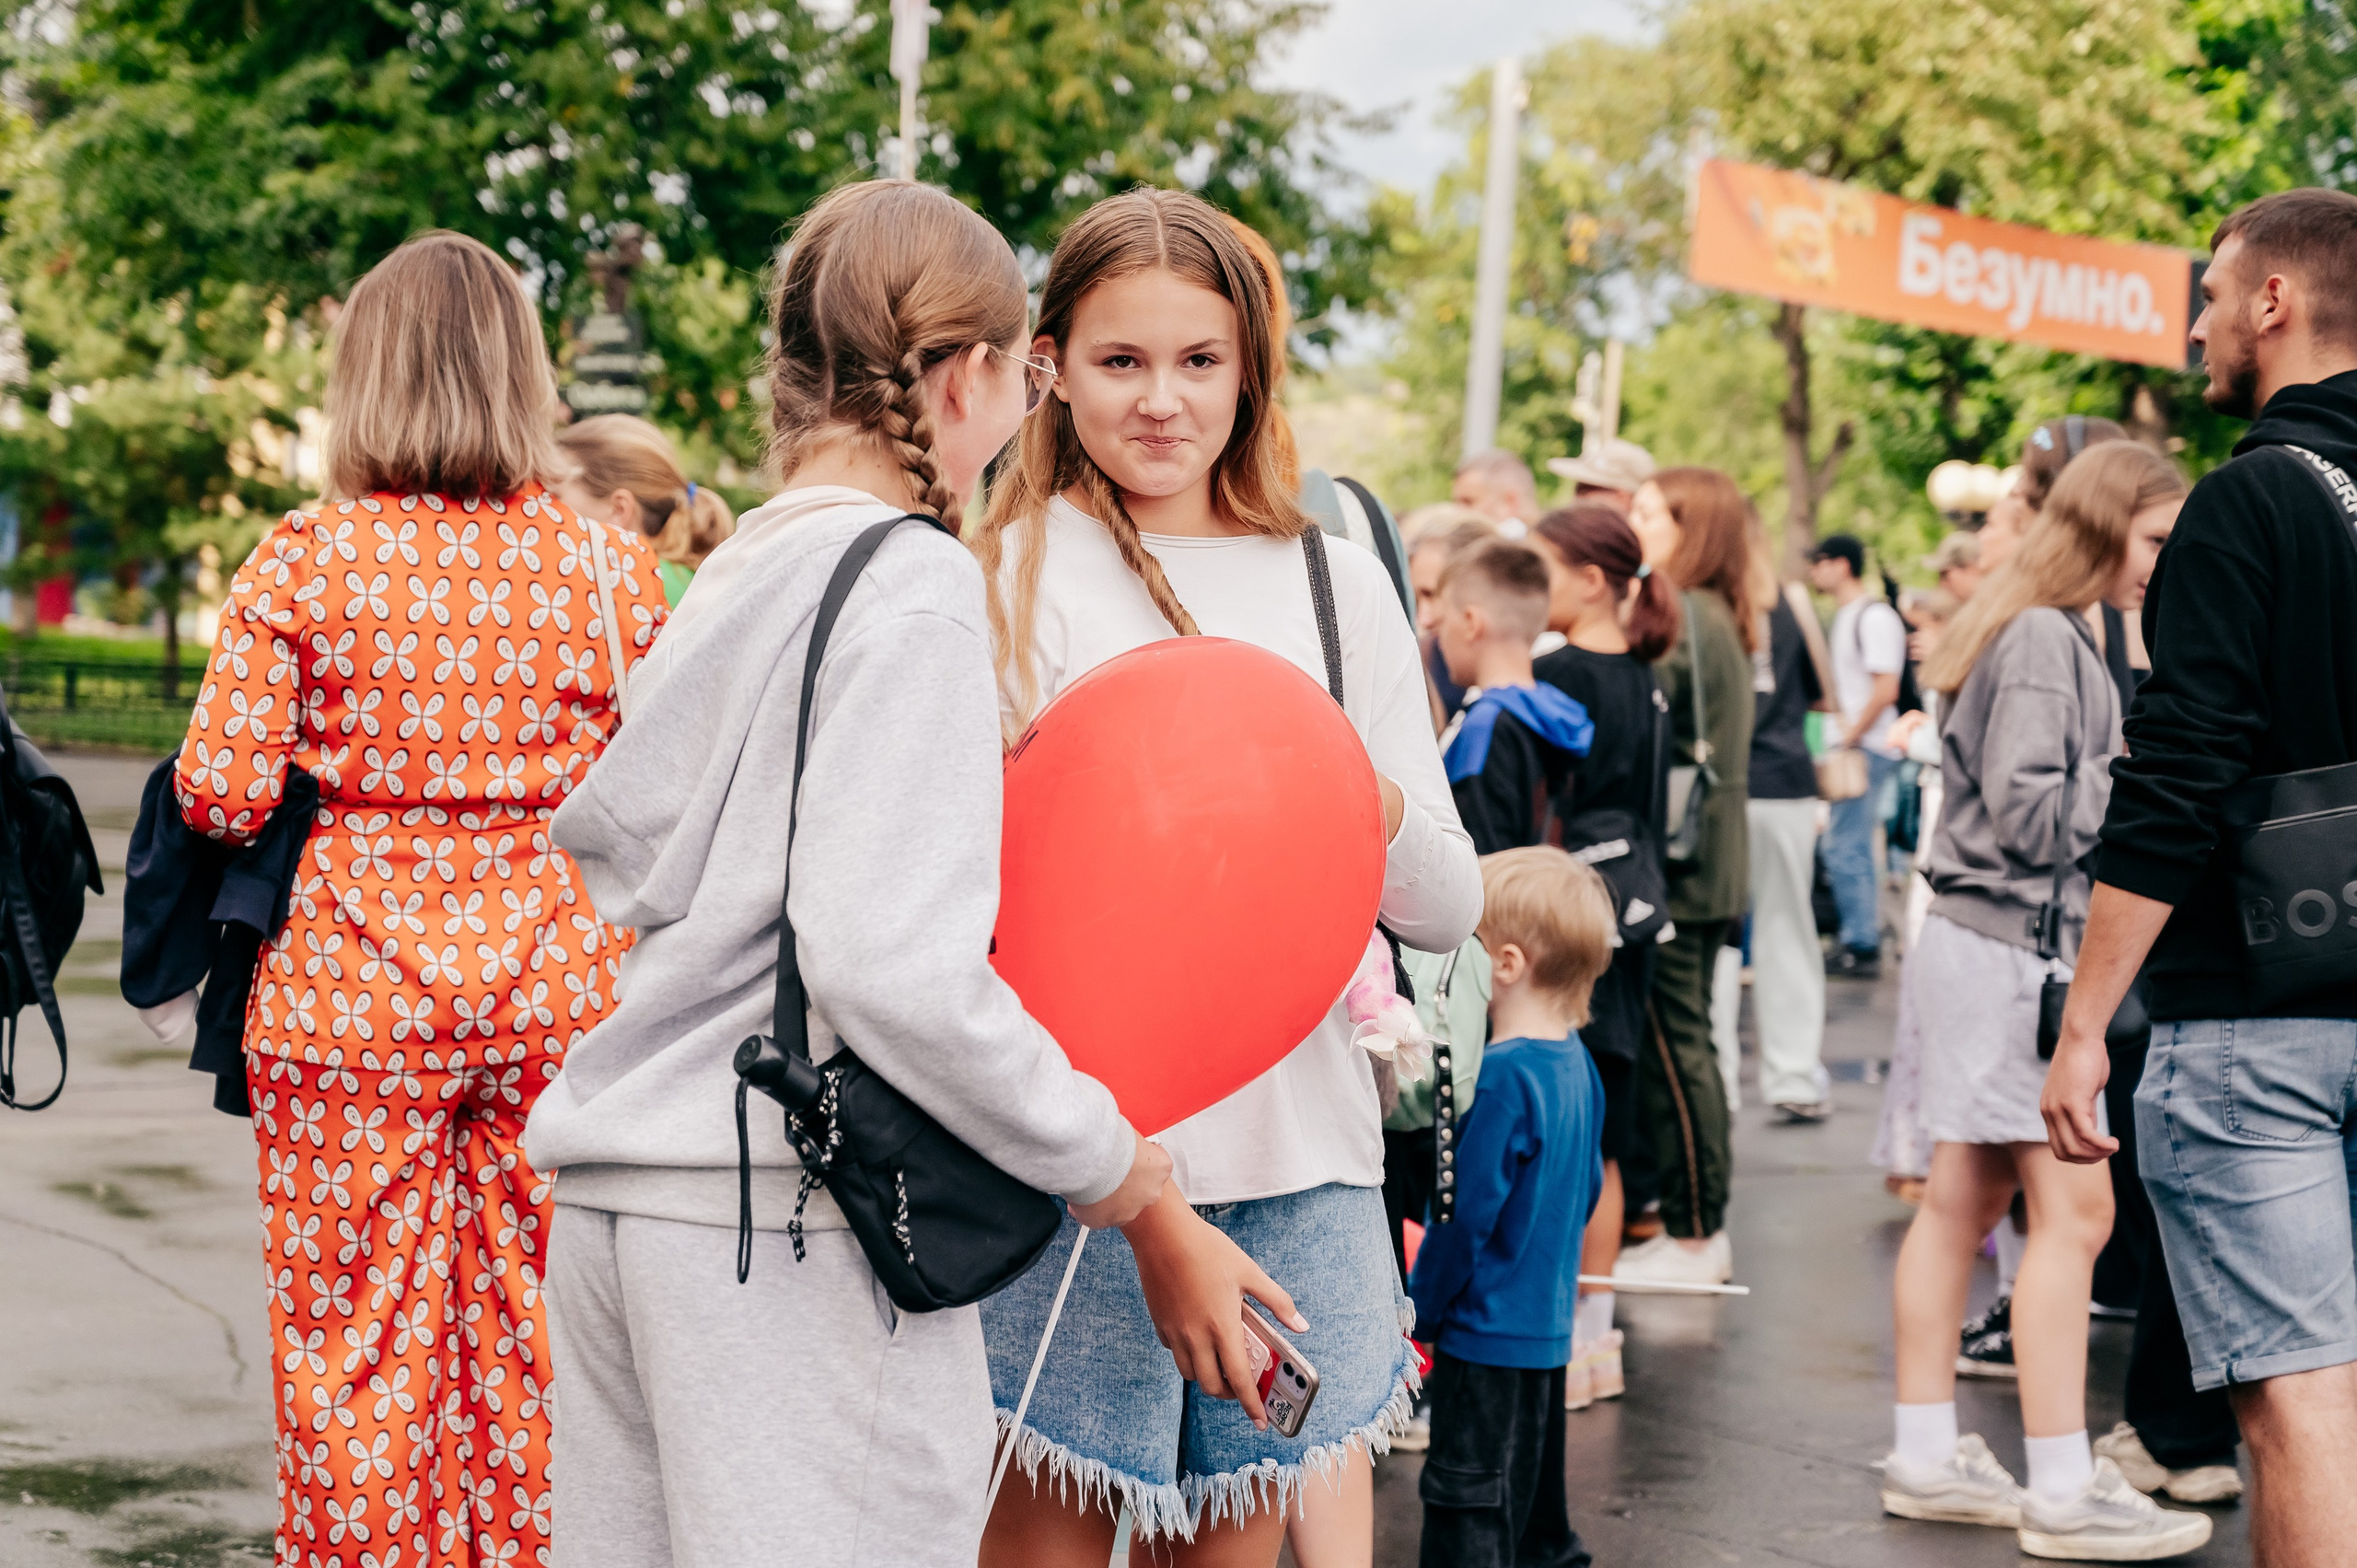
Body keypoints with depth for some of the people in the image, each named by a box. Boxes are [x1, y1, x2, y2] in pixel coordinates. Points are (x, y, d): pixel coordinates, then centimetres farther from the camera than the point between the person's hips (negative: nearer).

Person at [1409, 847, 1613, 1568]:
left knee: (1467, 1509, -3)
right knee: (1531, 1500, 21)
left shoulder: (1502, 1078, -23)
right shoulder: (1574, 1061, 4)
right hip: (1548, 1325, 9)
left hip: (1487, 1334, -9)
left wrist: (1419, 1310, -8)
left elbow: (1466, 1217, -20)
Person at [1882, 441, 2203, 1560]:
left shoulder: (2054, 635, 16)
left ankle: (1926, 1460, 19)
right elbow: (2027, 813, -21)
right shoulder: (2045, 640, -14)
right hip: (2009, 952, -10)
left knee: (1962, 1203, 12)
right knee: (2074, 1210, -9)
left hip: (1984, 949, 10)